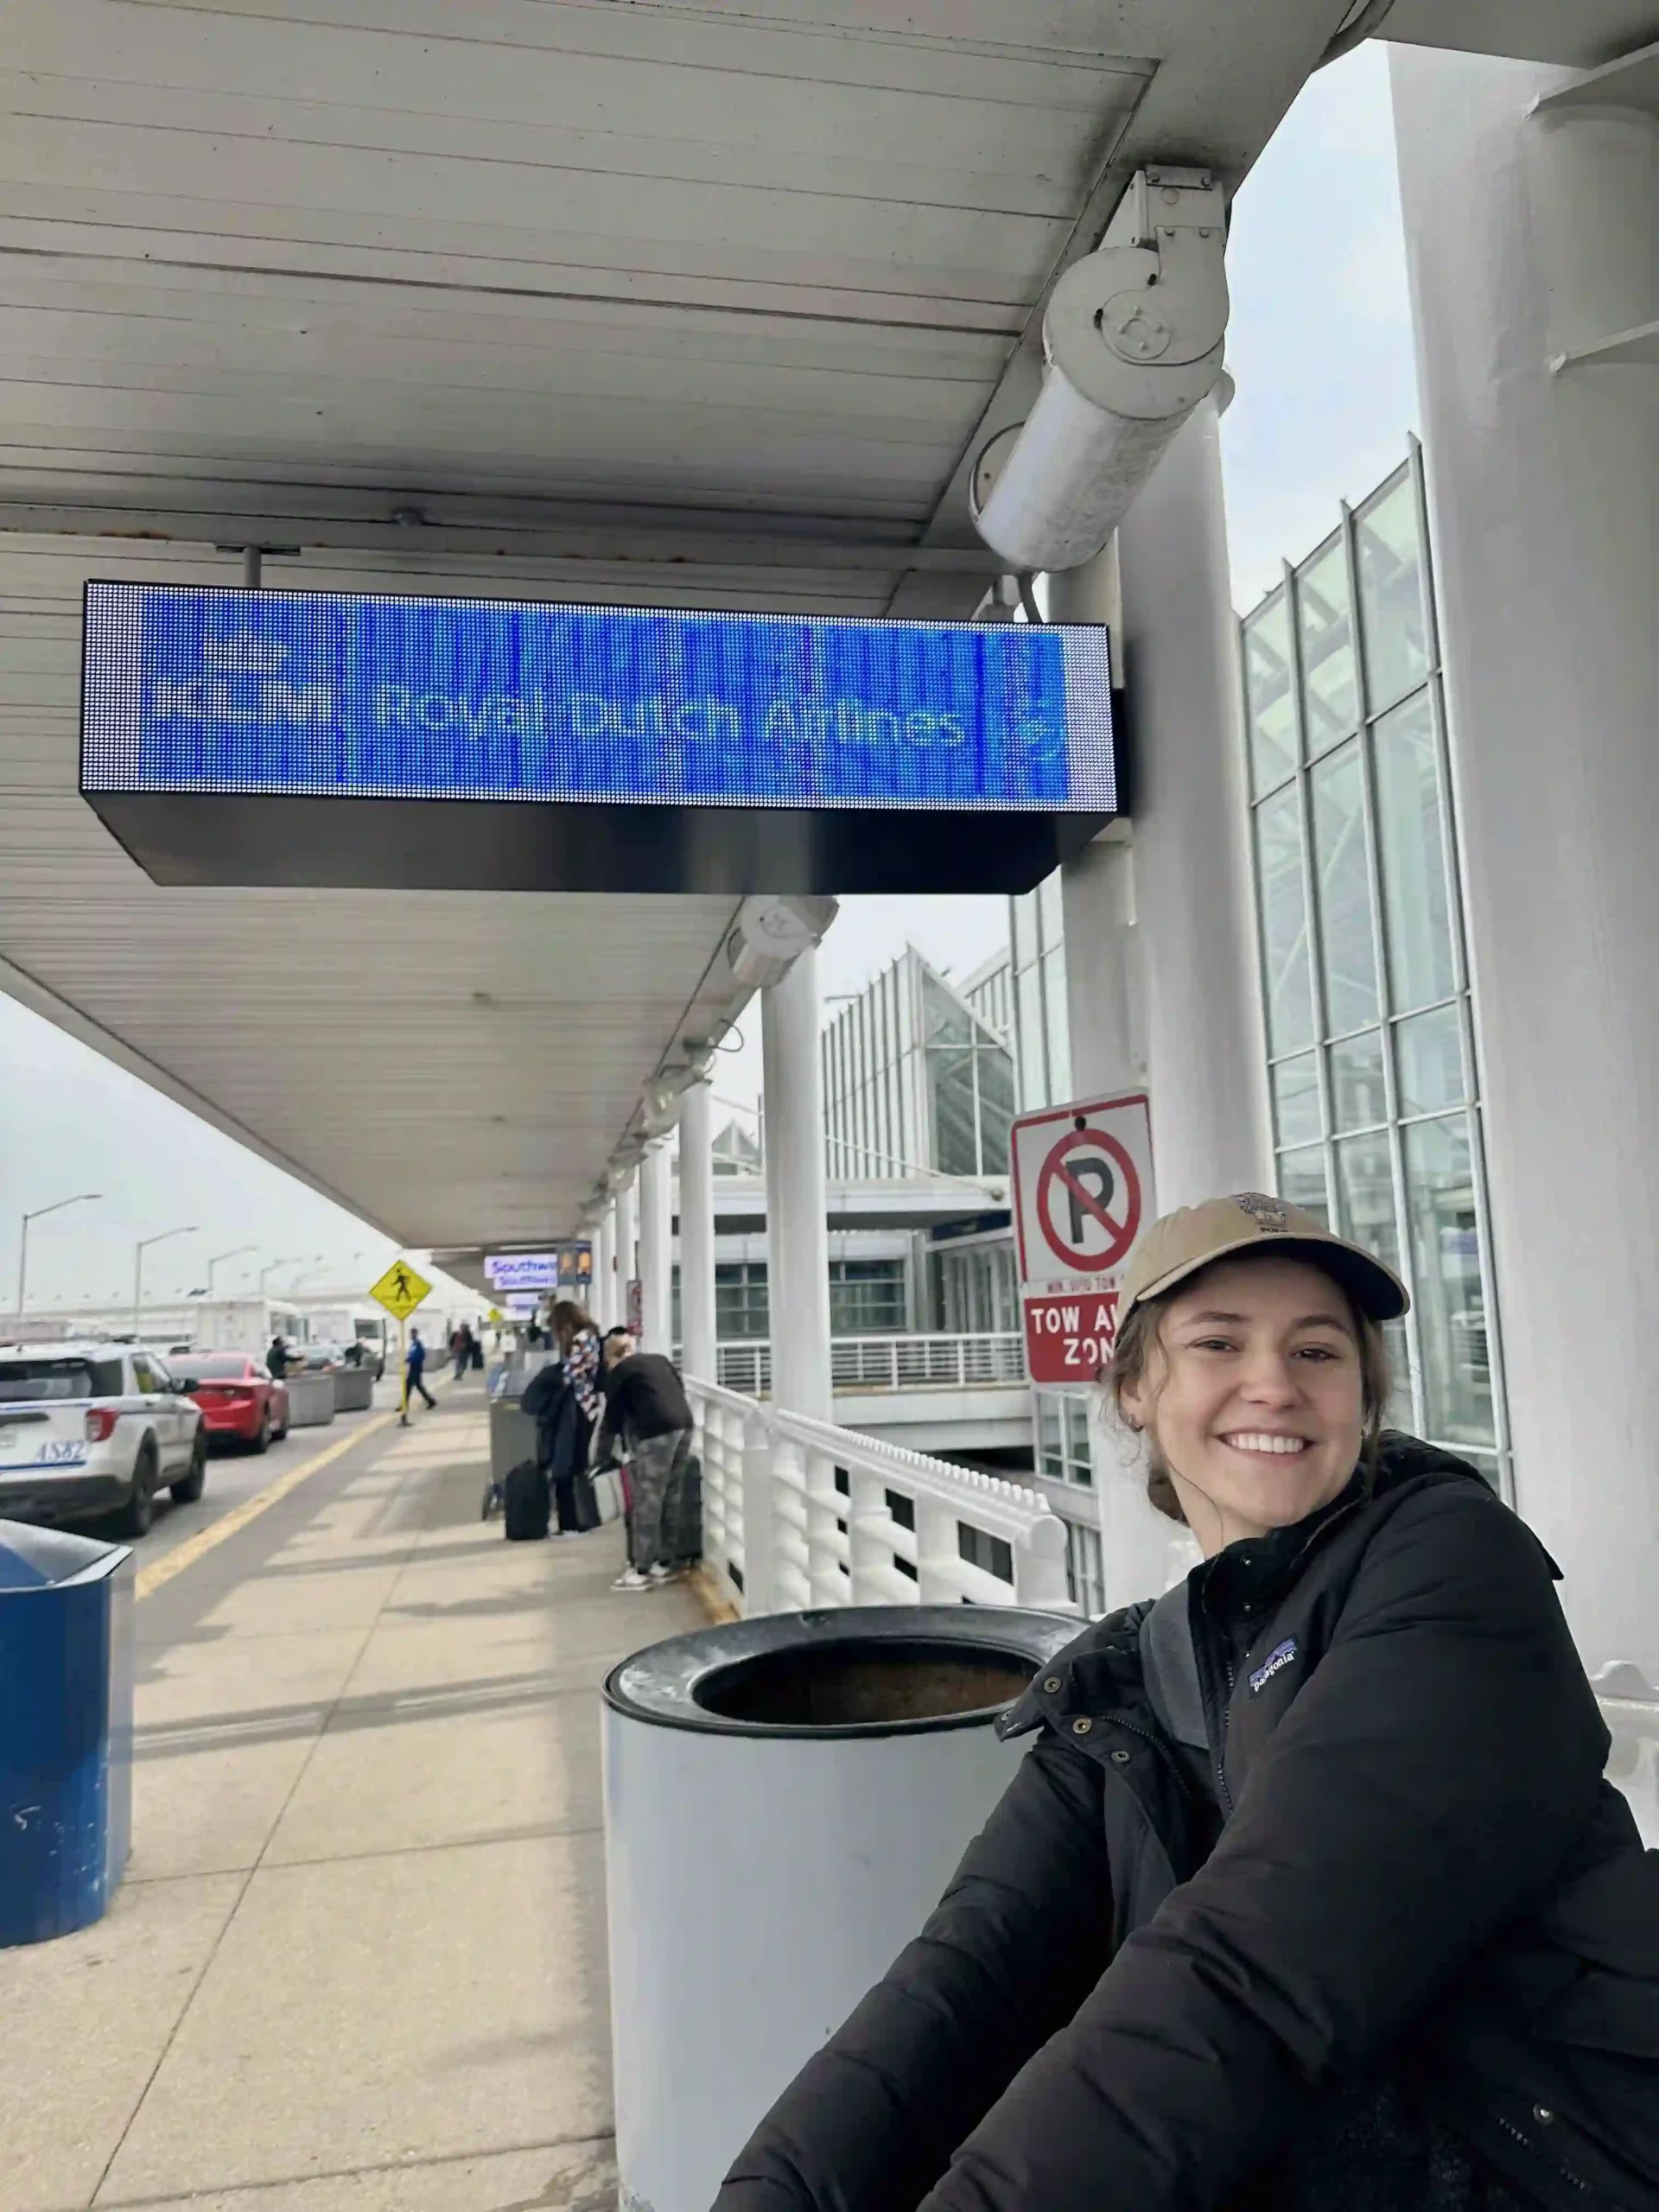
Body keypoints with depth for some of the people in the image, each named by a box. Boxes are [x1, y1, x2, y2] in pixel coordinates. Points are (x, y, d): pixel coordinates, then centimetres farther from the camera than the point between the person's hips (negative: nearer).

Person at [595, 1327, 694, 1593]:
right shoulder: (660, 1360, 24)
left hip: (657, 1432, -7)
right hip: (683, 1426, 7)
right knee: (670, 1499, 15)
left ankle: (642, 1571, 3)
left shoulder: (618, 1372, 7)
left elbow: (612, 1419, 8)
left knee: (647, 1502, 0)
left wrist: (600, 1458, 18)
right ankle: (664, 1563, 21)